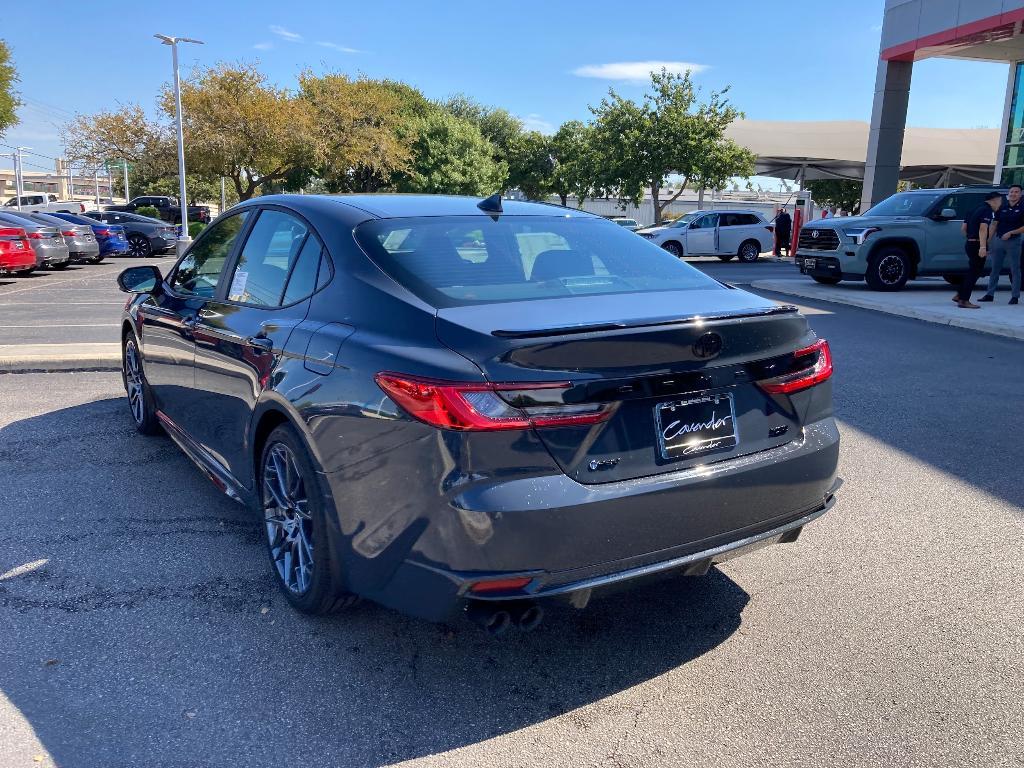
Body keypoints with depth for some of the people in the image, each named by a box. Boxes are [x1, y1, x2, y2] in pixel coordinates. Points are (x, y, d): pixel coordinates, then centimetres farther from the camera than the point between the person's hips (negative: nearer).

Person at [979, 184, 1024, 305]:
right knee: (995, 269, 8)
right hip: (998, 240, 4)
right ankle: (990, 294, 14)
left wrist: (1011, 232, -17)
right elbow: (995, 225, 9)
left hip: (1013, 241, -4)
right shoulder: (1002, 207, 8)